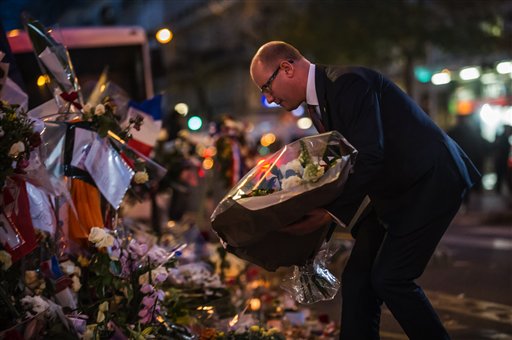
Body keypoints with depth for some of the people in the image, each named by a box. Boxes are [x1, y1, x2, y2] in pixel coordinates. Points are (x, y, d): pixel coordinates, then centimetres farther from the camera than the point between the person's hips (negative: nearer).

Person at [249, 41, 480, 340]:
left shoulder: (348, 82, -21)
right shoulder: (319, 103, 9)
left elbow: (370, 156, -28)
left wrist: (333, 213, -25)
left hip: (431, 181, -10)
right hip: (393, 192, 10)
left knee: (389, 278, -13)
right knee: (358, 277, 3)